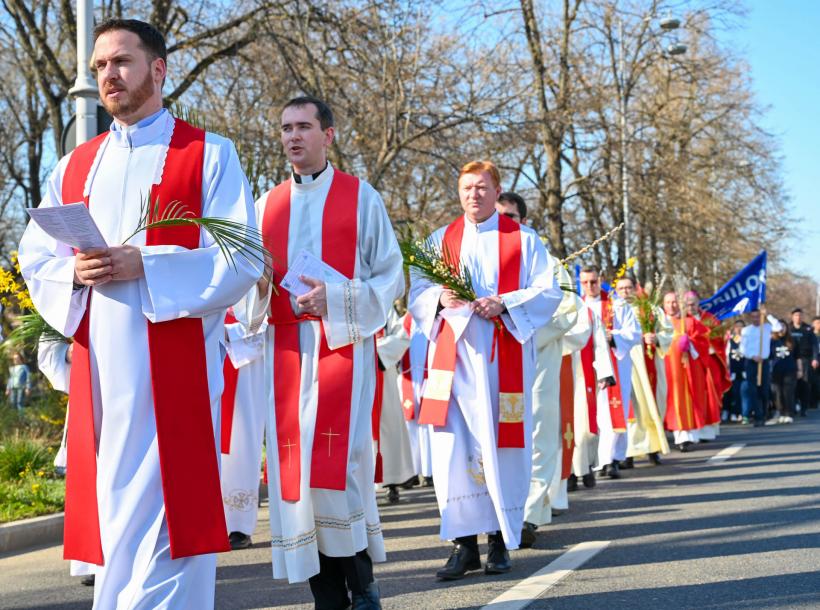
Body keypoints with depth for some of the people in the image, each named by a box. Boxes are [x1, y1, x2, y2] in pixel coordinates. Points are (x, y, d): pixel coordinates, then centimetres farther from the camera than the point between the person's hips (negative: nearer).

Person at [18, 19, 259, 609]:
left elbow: (242, 259, -7)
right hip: (98, 366, 5)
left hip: (174, 364, -5)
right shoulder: (76, 166, 18)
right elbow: (35, 257, 16)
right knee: (114, 507, 7)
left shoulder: (207, 155, 2)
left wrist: (142, 266, -17)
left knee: (157, 509, -8)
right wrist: (75, 271, -7)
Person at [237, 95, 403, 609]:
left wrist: (336, 297, -14)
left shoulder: (361, 197, 4)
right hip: (286, 350, 4)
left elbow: (390, 277, 2)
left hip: (343, 343, -4)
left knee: (338, 465, -13)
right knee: (294, 467, -1)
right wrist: (258, 285, -8)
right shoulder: (267, 205, 15)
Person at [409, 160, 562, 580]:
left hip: (502, 357, -2)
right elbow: (416, 289, 7)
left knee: (501, 448, 0)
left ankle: (501, 540, 12)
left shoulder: (523, 239, 9)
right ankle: (464, 543, -1)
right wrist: (439, 297, -15)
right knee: (451, 447, -6)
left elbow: (547, 292, 0)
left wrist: (504, 303, -16)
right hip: (452, 355, 2)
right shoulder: (440, 240, 15)